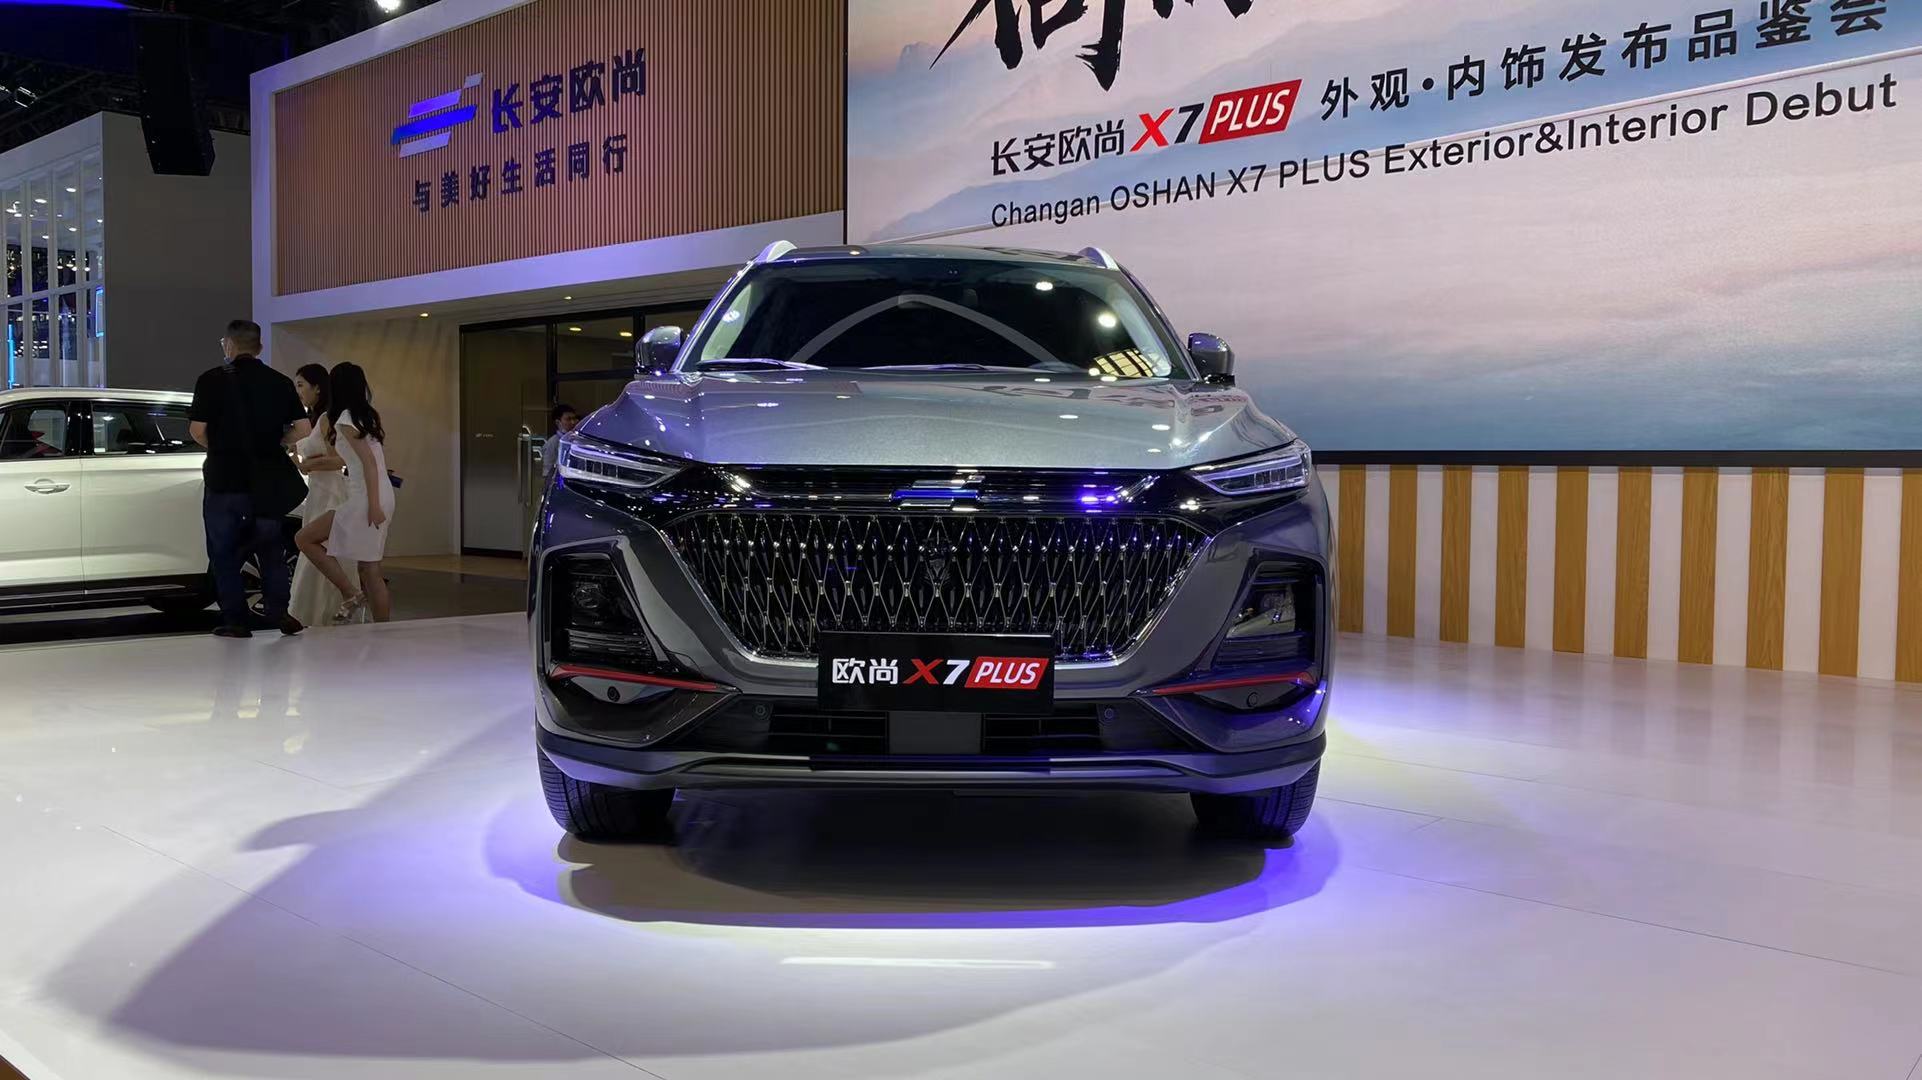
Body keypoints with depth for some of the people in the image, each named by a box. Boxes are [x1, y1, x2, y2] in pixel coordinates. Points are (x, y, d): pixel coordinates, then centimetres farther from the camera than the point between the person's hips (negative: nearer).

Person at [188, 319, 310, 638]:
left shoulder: (212, 379, -6)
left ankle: (235, 621, 7)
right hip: (267, 481, 3)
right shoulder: (280, 382, 3)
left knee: (224, 552, 7)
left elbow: (197, 430, -10)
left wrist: (218, 449, 8)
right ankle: (279, 612, 4)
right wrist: (272, 447, 10)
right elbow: (302, 429, -1)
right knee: (270, 548, 15)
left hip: (224, 478, -3)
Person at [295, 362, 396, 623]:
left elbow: (369, 461, -16)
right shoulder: (369, 415, 15)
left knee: (305, 539, 2)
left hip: (365, 498, -8)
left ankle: (352, 593, -1)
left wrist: (373, 505, -19)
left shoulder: (345, 419, -8)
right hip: (384, 496, 8)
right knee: (370, 571, 10)